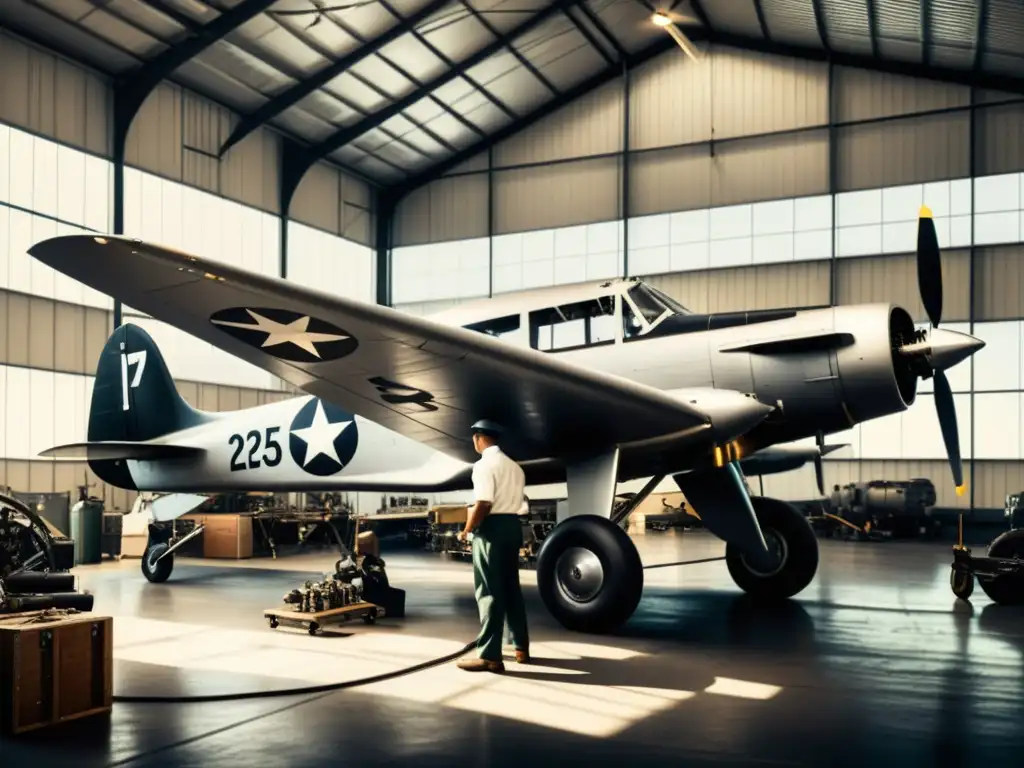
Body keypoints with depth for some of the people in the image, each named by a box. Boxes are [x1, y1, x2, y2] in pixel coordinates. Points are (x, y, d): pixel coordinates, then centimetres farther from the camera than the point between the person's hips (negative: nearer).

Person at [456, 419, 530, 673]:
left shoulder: (484, 465, -11)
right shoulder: (514, 466, 17)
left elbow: (483, 504, -21)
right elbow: (519, 502, 15)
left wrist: (466, 530, -11)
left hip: (492, 528, -9)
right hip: (513, 526, 9)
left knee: (489, 592, -6)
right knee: (511, 587, 16)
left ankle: (489, 656, -5)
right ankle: (521, 647, 22)